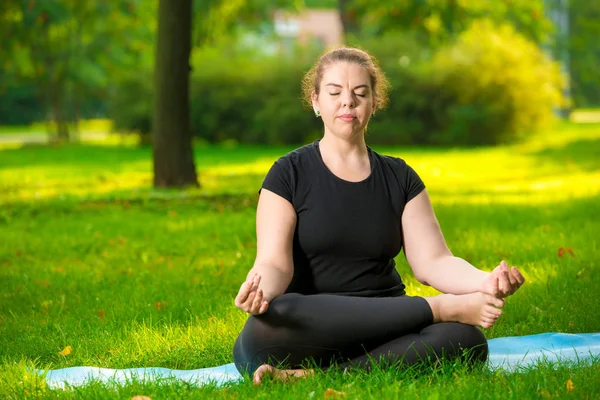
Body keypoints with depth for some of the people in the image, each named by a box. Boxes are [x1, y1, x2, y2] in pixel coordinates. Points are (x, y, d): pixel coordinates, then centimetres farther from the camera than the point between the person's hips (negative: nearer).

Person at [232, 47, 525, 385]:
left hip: (384, 332, 2)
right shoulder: (289, 174, 3)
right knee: (274, 320, -39)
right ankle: (446, 308, -27)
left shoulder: (400, 178, 13)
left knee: (467, 341, -28)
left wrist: (484, 282, -21)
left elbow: (433, 261, 1)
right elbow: (274, 263, -8)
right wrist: (260, 290, -34)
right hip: (312, 329, -2)